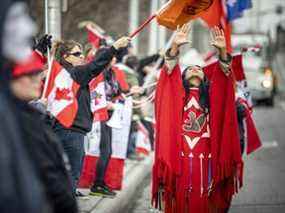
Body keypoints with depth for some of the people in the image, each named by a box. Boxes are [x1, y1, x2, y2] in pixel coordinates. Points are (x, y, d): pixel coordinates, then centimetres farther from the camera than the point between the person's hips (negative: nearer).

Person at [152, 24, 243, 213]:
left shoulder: (211, 95, 17)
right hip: (180, 153, -1)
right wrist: (175, 46, -14)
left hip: (205, 155, 1)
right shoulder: (177, 93, 14)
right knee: (181, 198, -4)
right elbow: (170, 70, 1)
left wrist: (222, 50, -10)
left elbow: (224, 73, 6)